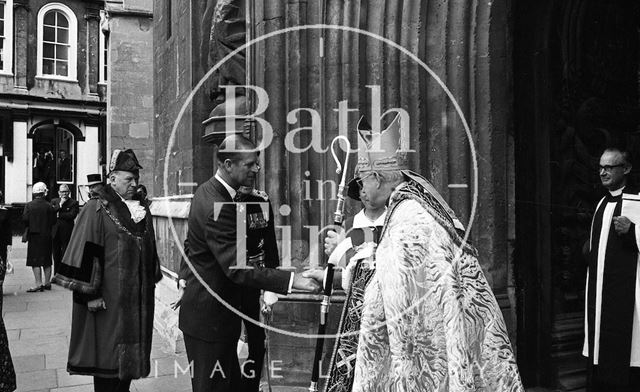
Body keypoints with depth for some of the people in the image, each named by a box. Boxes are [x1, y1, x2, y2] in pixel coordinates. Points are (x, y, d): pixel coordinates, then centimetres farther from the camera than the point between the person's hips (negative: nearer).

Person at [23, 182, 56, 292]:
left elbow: (25, 219, -11)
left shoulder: (29, 205, -6)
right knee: (47, 261, 11)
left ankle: (39, 284, -7)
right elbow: (53, 221, -3)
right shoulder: (49, 206, -2)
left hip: (34, 235, -3)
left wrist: (30, 226, 9)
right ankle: (47, 283, 17)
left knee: (35, 261, -2)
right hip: (47, 236, 3)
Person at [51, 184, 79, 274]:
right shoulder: (54, 201, 13)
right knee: (56, 255, 10)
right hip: (55, 233, 4)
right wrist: (60, 205, -11)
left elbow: (72, 215, -13)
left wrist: (59, 215, -9)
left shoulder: (73, 203, -1)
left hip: (67, 233, -4)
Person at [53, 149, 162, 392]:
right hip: (109, 298, -6)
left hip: (138, 297, 6)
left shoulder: (142, 212, 10)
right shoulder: (97, 210, -8)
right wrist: (91, 294, -16)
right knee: (108, 353, 1)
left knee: (131, 351, 12)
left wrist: (151, 281, 17)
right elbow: (86, 253, -12)